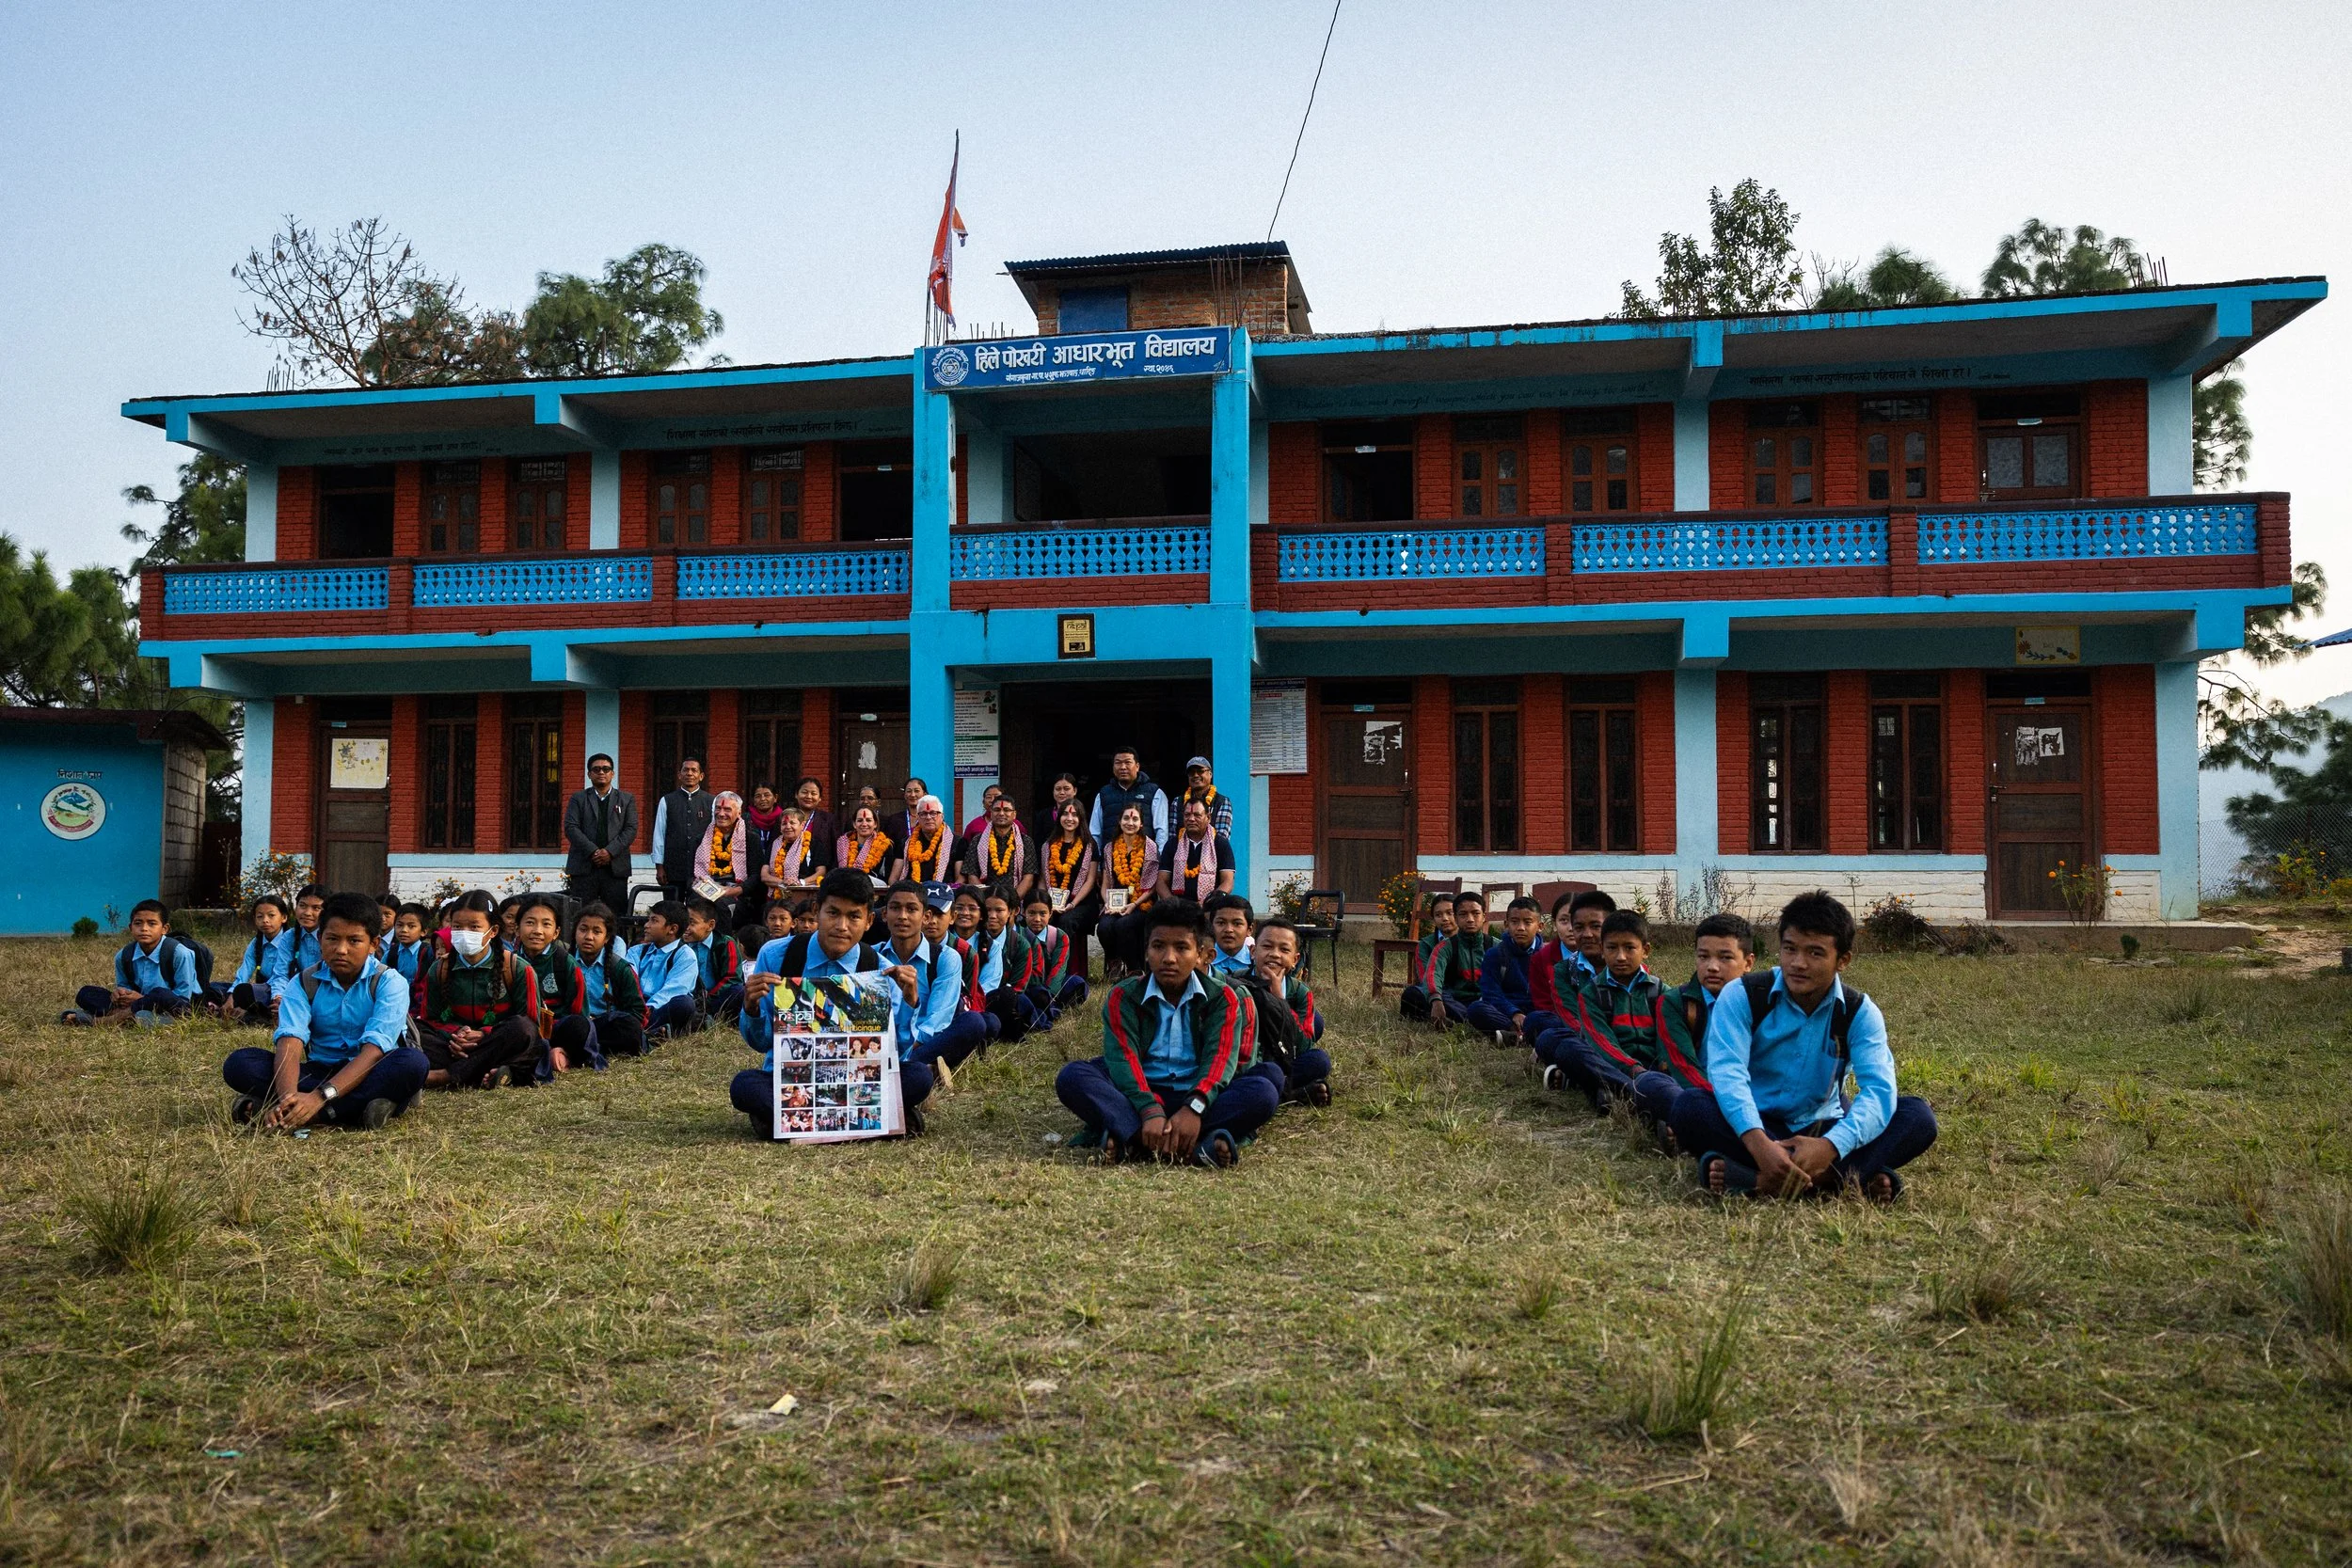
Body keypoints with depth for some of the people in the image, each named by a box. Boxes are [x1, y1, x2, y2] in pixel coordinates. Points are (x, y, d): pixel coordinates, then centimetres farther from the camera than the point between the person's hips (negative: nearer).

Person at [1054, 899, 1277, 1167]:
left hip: (1196, 1097, 0)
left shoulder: (1223, 998, 4)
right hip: (1139, 1095, 0)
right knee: (1072, 1077, -25)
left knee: (1263, 1090, -28)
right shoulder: (1124, 996, 3)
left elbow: (1220, 1057, -12)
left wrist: (1194, 1109, -32)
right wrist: (1150, 1111, -32)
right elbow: (1123, 1057, -13)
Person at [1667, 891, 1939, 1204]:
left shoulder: (1860, 1012, -4)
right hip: (1755, 1125, -2)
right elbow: (1727, 1071, -25)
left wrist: (1830, 1146, -41)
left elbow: (1878, 1088, -20)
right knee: (1689, 1108, -32)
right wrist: (1759, 1144, -45)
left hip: (1824, 1128, 2)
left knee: (1917, 1115, -21)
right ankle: (1848, 1176, -39)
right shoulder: (1742, 996, -9)